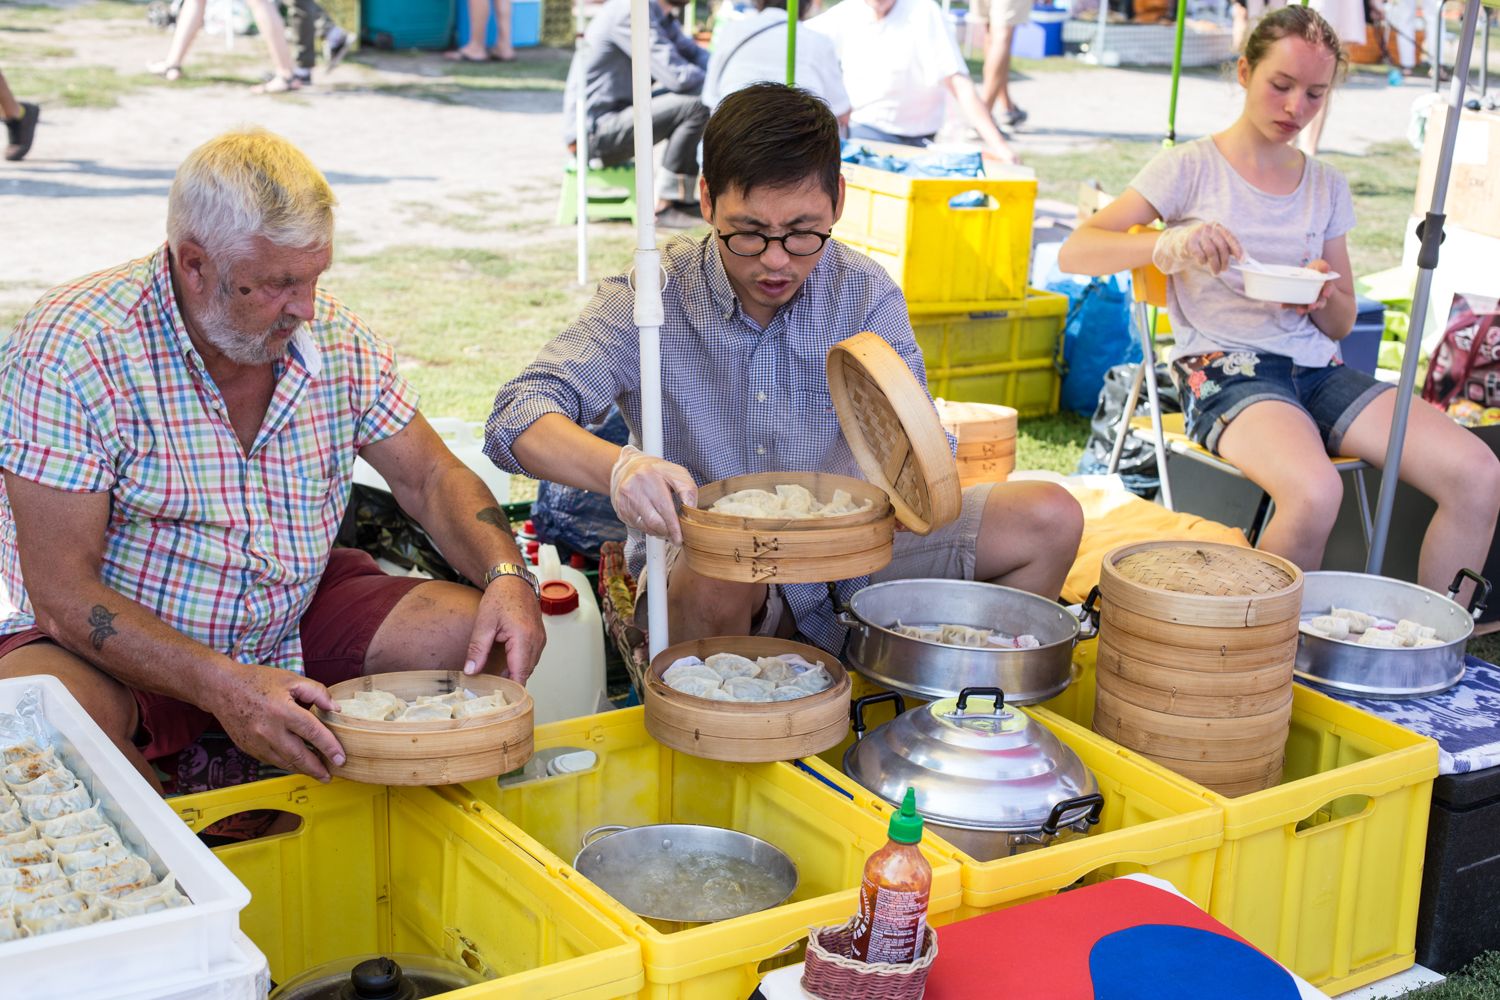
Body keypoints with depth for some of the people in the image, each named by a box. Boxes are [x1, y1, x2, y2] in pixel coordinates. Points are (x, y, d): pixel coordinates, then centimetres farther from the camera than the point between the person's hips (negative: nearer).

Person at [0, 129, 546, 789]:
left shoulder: (334, 338, -4)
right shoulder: (71, 347, -21)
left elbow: (430, 478, 5)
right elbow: (63, 592, -23)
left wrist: (506, 578, -17)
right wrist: (224, 687, -36)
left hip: (296, 622, 5)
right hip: (123, 644, -4)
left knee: (487, 636, -14)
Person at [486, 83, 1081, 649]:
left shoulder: (865, 295, -4)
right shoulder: (649, 301, -12)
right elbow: (518, 418, -22)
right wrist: (619, 468, -45)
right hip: (697, 559, -3)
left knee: (1048, 519, -10)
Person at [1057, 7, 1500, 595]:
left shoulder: (1326, 186, 16)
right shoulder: (1192, 168, 2)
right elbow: (1074, 253, -7)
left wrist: (1325, 298, -4)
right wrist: (1169, 244, -25)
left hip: (1318, 369, 6)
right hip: (1224, 370, -5)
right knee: (1314, 492, -37)